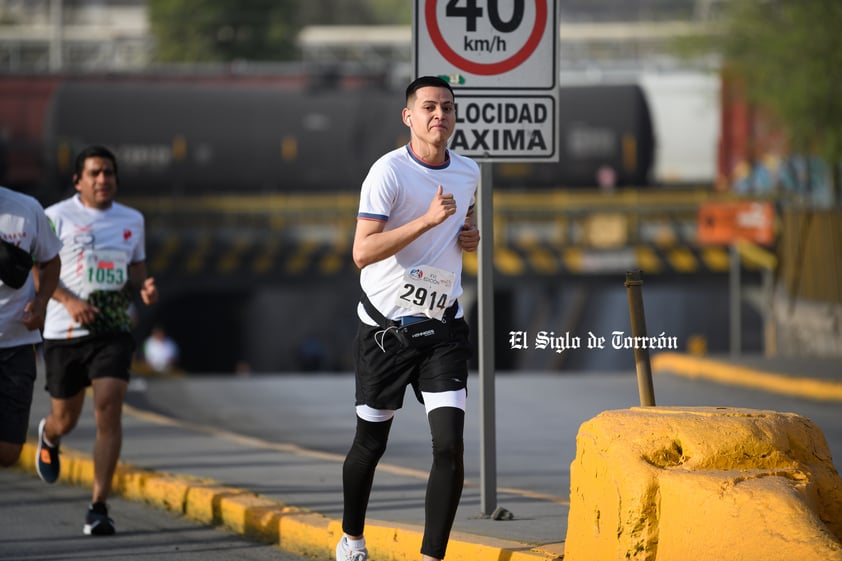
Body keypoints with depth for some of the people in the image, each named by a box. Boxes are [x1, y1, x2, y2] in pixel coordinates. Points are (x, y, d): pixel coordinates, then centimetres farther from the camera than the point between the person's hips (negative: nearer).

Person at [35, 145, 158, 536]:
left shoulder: (132, 220, 10)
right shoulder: (58, 217, -2)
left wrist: (144, 287, -1)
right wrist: (69, 300, -18)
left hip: (113, 331, 1)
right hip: (65, 331, -1)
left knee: (109, 408, -17)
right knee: (66, 418, 10)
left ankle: (98, 507, -14)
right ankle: (49, 437, 52)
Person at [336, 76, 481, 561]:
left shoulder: (469, 172, 7)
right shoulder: (389, 171, -13)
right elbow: (362, 252, -22)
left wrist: (472, 234, 6)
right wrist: (429, 219, -29)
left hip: (443, 327, 4)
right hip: (386, 328, -4)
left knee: (450, 444, -11)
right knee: (371, 443, 9)